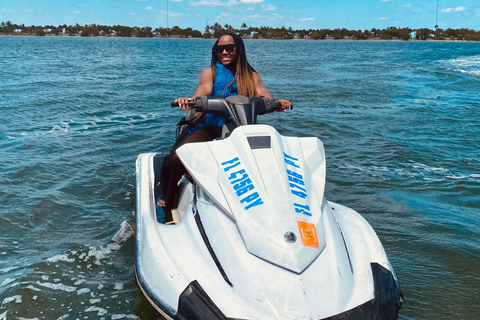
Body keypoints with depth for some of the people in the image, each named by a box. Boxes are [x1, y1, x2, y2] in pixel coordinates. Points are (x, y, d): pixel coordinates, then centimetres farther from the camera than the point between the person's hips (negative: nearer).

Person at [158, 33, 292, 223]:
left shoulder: (251, 76, 18)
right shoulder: (210, 72, 11)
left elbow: (262, 93, -1)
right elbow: (204, 88, -11)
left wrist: (275, 102, -26)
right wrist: (191, 100, -36)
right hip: (210, 127, -1)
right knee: (175, 159, -24)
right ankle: (168, 208, -4)